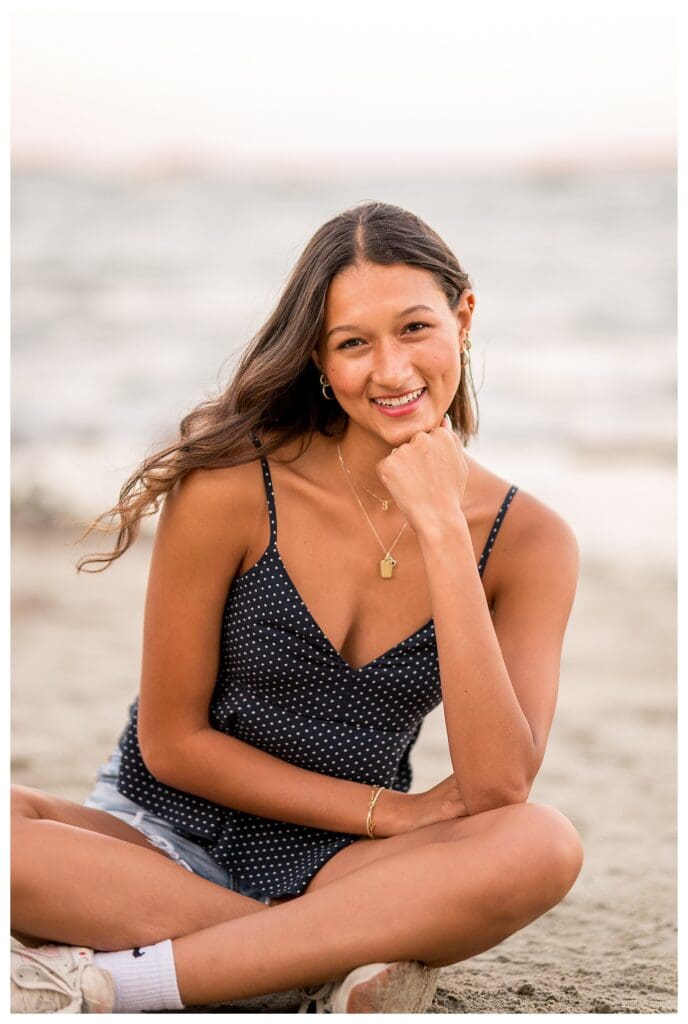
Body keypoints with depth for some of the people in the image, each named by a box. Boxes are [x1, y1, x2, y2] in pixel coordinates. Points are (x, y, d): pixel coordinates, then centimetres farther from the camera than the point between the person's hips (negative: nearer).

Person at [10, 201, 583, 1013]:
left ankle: (96, 981, -27)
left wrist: (441, 530, -21)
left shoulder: (528, 541, -5)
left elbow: (497, 786, -17)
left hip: (334, 874, 2)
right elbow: (171, 742, -5)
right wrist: (392, 812, -11)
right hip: (164, 841, -1)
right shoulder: (232, 485, -11)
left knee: (544, 846, -30)